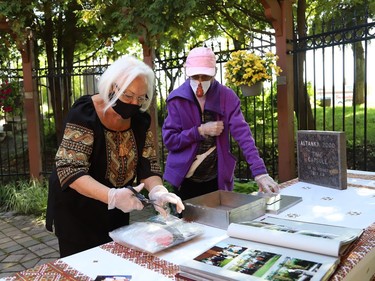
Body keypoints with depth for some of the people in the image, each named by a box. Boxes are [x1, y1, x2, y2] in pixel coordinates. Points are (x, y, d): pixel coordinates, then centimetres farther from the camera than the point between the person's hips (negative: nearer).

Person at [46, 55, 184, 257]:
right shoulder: (84, 113, -22)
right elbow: (69, 169, -27)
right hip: (77, 209, -5)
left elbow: (147, 165, -6)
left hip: (115, 210, 5)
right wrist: (111, 195, -41)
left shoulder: (140, 120, -5)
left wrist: (158, 191, -27)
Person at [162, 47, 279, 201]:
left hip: (217, 179, 1)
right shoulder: (177, 99, -8)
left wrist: (260, 171, -28)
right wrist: (200, 130, -20)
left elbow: (242, 133, -18)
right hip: (185, 180, 0)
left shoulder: (227, 96, -8)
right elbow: (169, 139, -9)